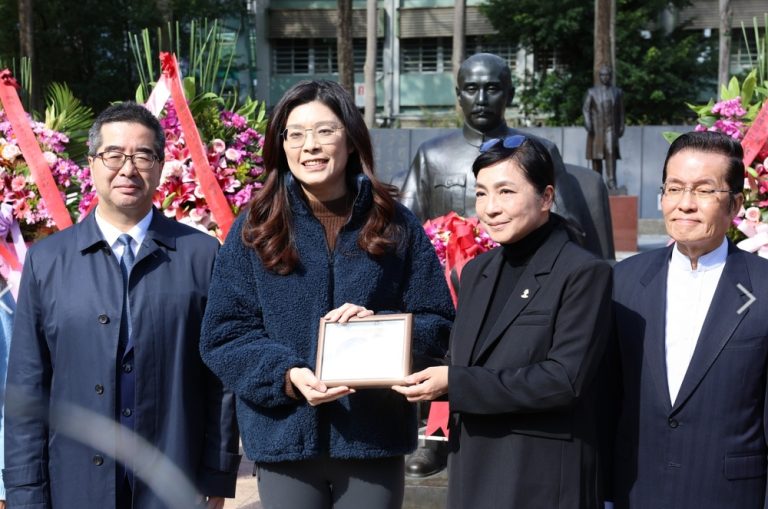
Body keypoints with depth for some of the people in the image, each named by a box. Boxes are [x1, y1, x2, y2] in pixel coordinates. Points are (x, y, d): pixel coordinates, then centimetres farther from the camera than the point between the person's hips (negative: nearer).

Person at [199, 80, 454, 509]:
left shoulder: (395, 225, 4)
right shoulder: (255, 231, 2)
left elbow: (437, 323, 4)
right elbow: (223, 334, -1)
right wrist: (287, 376, -17)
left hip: (375, 440, 1)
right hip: (285, 438, 0)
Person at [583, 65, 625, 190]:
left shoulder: (618, 92, 10)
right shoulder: (592, 92, 6)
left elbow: (621, 111, 13)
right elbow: (586, 109, -1)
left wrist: (621, 127, 7)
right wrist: (587, 123, -16)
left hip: (611, 128, 0)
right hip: (596, 128, 0)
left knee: (611, 153, -17)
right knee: (596, 156, 3)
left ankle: (611, 181, -23)